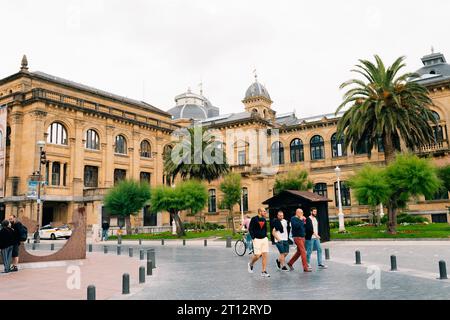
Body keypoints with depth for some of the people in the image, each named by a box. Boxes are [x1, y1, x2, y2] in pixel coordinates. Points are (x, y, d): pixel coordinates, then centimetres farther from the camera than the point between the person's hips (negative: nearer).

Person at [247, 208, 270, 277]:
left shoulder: (264, 219, 10)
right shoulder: (254, 219, -9)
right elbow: (250, 229, -8)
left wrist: (265, 236, 12)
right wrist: (253, 238, -12)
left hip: (264, 239, 6)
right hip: (257, 239, -6)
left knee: (265, 255, -1)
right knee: (257, 256, -5)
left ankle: (263, 271, 5)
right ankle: (250, 264, 25)